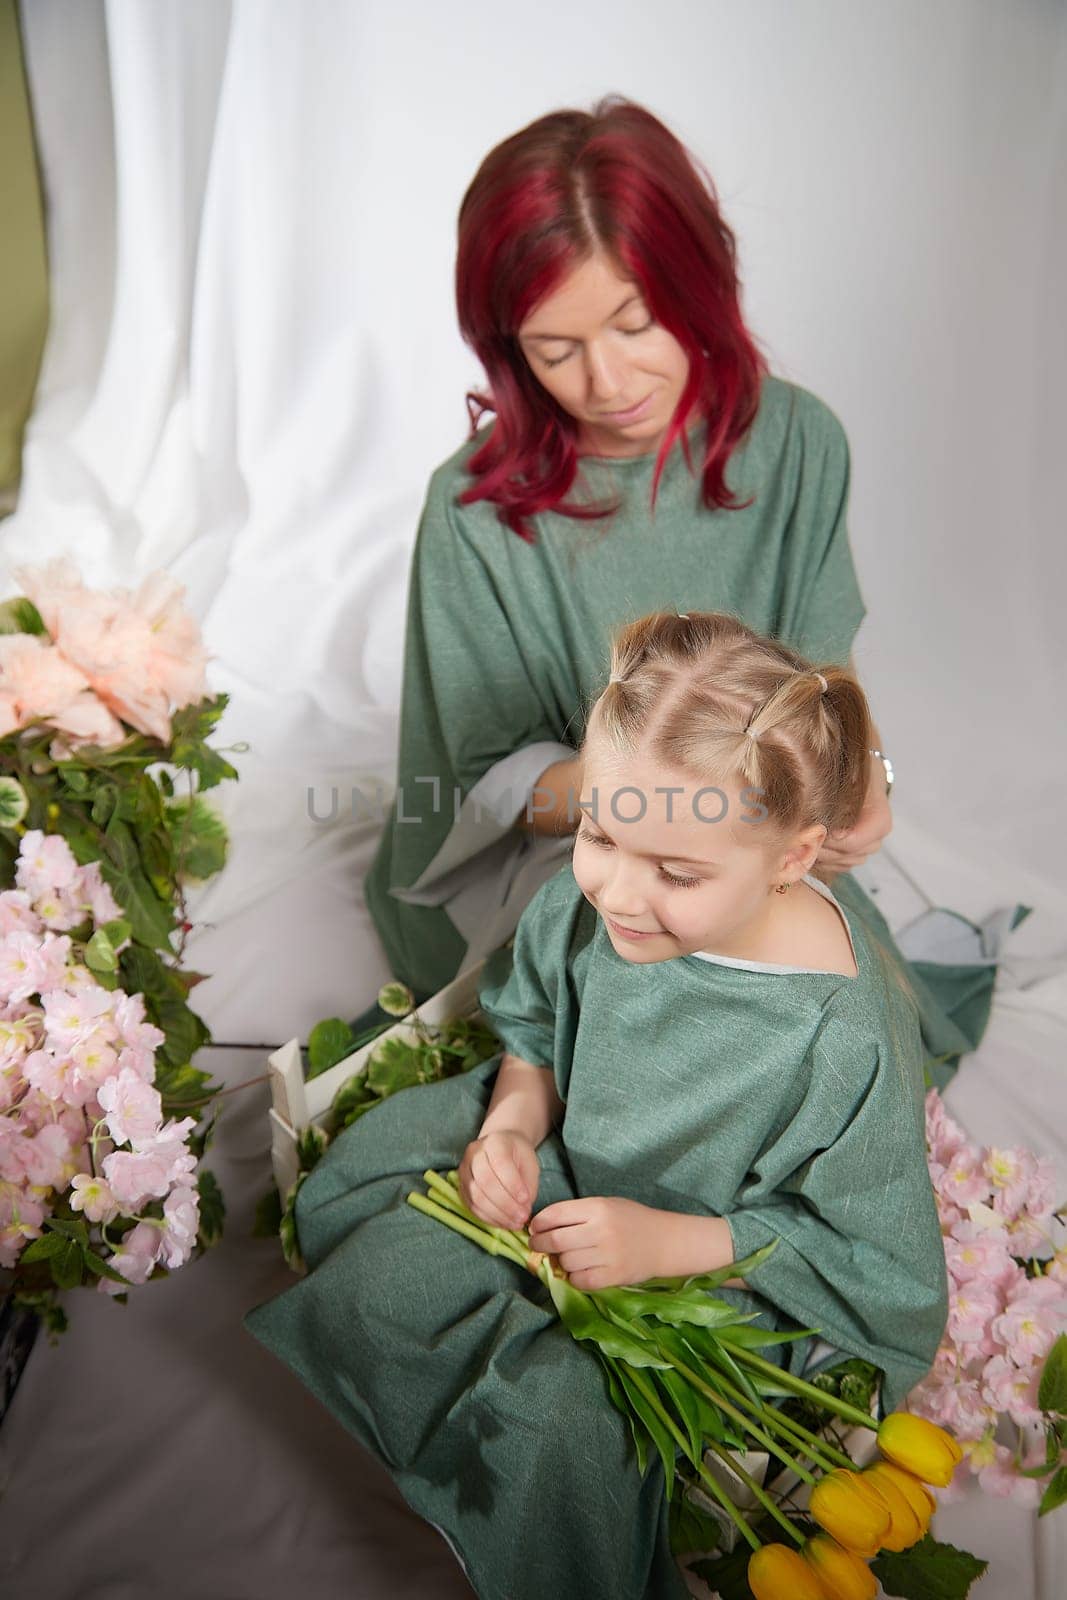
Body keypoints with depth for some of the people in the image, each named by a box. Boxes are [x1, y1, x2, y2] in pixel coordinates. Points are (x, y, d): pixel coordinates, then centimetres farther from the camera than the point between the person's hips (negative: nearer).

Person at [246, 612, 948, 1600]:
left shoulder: (849, 1040, -33)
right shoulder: (589, 901, -20)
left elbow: (869, 1260, -19)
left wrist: (670, 1243, -26)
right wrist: (513, 1124, -16)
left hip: (716, 1267, -5)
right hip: (568, 1158, 5)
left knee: (557, 1410, -20)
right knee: (363, 1172, -1)